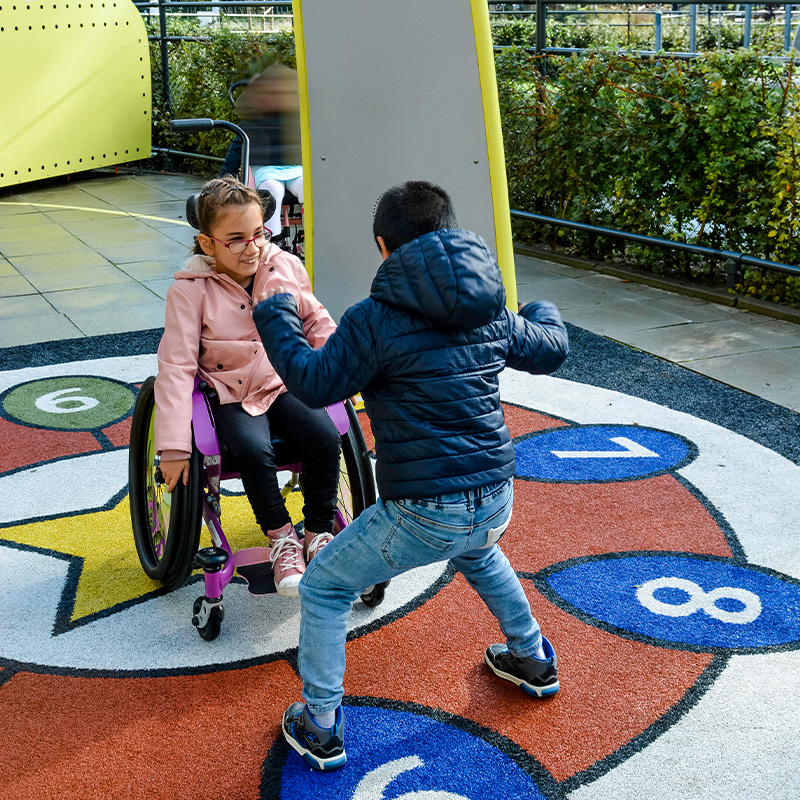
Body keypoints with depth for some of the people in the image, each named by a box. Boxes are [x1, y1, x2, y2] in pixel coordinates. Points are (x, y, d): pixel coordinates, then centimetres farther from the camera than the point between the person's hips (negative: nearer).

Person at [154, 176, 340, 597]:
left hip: (285, 384, 3)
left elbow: (316, 321, 15)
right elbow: (176, 367, -13)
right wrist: (173, 448, -18)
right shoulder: (189, 290, -12)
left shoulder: (286, 267, -1)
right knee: (253, 450, -32)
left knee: (325, 437, -22)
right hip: (230, 396, -3)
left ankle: (318, 534, -3)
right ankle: (281, 538, -9)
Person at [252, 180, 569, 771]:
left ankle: (321, 727, 20)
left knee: (323, 589, 14)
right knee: (478, 554, 42)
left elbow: (316, 384, -7)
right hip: (496, 500, 7)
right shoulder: (490, 311, 6)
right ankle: (534, 660, 52)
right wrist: (545, 313, 45)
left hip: (425, 514, -6)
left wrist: (274, 318, 8)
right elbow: (551, 350, 21)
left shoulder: (376, 319, -13)